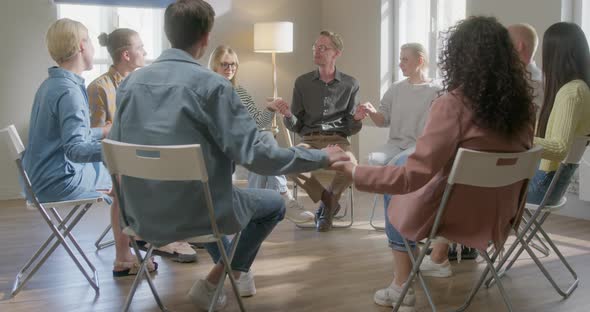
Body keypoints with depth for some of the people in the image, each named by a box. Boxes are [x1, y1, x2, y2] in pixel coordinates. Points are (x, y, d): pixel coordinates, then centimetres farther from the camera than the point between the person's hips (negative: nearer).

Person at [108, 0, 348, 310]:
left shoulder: (130, 82, -1)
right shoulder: (211, 84, -17)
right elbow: (256, 154, -21)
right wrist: (322, 157, -8)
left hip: (140, 216, 6)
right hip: (191, 214, -6)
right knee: (273, 203, 20)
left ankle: (234, 273, 46)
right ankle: (211, 283, 18)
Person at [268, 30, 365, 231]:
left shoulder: (350, 84, 8)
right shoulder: (302, 82, 10)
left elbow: (350, 129, 10)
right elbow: (295, 126, 9)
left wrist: (357, 119, -13)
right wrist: (288, 115, -14)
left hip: (338, 139, -1)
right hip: (309, 140, 1)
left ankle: (328, 203, 0)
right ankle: (328, 200, -5)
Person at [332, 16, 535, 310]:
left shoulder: (453, 104, -24)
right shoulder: (522, 102, -7)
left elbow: (410, 176, -26)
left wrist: (355, 171, -15)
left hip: (459, 216, -5)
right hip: (502, 214, 6)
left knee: (399, 199, 25)